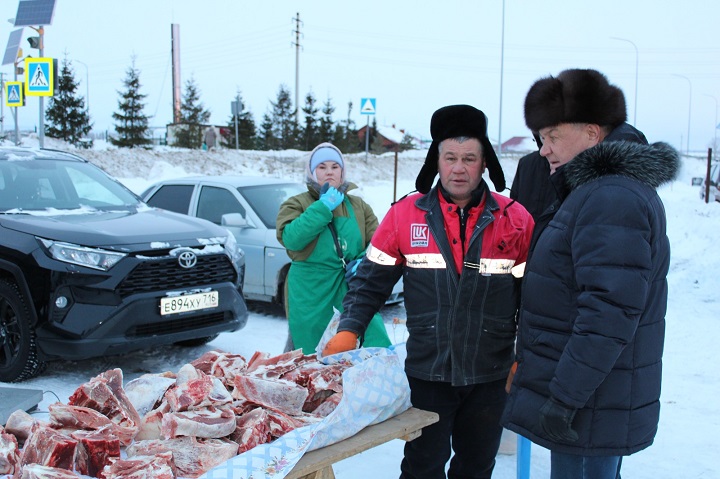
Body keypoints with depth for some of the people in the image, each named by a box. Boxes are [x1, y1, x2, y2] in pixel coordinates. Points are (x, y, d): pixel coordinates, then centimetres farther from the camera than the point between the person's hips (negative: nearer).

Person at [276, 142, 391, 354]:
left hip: (351, 287, 2)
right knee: (311, 359, 6)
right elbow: (291, 239, -14)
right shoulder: (297, 204, 4)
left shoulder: (358, 206, 14)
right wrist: (323, 208, -14)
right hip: (310, 292, -2)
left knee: (375, 339, -16)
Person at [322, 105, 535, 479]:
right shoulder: (406, 214, -5)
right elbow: (371, 281, 0)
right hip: (427, 373, -1)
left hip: (492, 375, 1)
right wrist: (348, 331, -11)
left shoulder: (515, 219, -4)